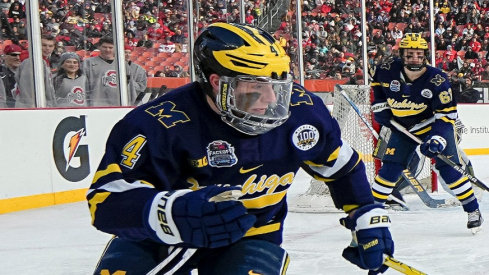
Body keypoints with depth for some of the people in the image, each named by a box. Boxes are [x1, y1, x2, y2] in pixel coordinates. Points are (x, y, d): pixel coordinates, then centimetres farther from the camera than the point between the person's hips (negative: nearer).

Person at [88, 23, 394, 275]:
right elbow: (107, 198, -36)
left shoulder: (300, 110, -17)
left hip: (250, 233, 1)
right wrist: (173, 213, -53)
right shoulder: (161, 123, -30)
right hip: (160, 232, -1)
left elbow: (343, 165, 2)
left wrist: (370, 219, 2)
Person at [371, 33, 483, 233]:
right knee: (390, 168, -4)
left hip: (435, 125, -2)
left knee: (448, 167, -8)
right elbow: (377, 82, 8)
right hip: (403, 127, 2)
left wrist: (438, 138, -33)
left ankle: (473, 210, 5)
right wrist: (380, 106, 1)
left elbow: (447, 114, -21)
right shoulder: (387, 70, -18)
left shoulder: (437, 80, -25)